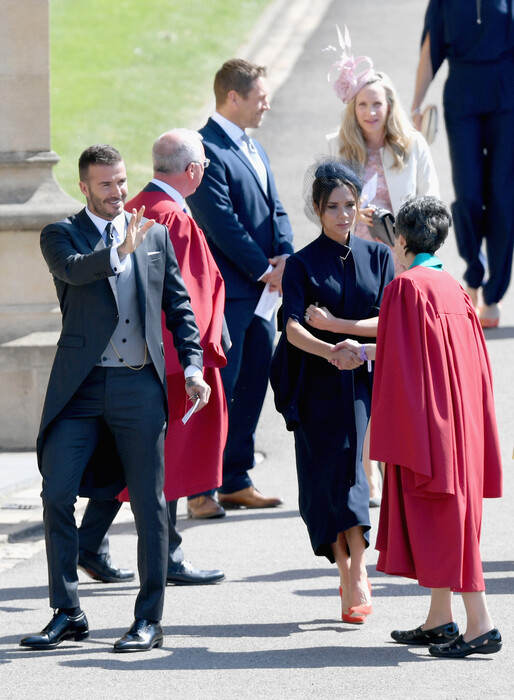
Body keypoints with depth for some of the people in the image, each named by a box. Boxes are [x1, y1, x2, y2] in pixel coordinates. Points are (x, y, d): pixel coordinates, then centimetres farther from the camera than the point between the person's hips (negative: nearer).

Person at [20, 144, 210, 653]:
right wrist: (120, 251, -37)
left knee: (149, 505, 2)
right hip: (80, 386, -1)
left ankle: (149, 621, 9)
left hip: (140, 386, 1)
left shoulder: (155, 236, 12)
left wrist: (193, 368, 5)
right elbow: (73, 268, -20)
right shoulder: (60, 235, 3)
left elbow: (179, 307, 15)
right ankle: (67, 614, 5)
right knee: (56, 495, -6)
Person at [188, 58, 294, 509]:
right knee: (220, 387, -5)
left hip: (261, 287, 9)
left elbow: (275, 209, 16)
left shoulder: (254, 148, 17)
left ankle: (236, 481, 18)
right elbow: (222, 223, -18)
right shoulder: (207, 150, -14)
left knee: (252, 385, 11)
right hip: (227, 290, -9)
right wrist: (263, 268, -13)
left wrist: (285, 255, -2)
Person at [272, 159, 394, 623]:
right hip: (320, 388, -1)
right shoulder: (303, 264, 0)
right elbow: (293, 328, -14)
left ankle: (354, 575, -6)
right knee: (331, 478, -4)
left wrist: (335, 324, -15)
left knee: (351, 476, -8)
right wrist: (330, 351, -33)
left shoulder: (378, 256, 8)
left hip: (366, 381, 1)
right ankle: (354, 576, 4)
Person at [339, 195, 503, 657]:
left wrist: (390, 435, -11)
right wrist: (366, 352, 35)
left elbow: (403, 364, -17)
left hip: (425, 422, -9)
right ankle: (440, 620, 22)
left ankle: (480, 624, -9)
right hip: (460, 420, 9)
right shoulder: (453, 289, 10)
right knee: (450, 512, 16)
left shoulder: (406, 288, -14)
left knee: (444, 520, -6)